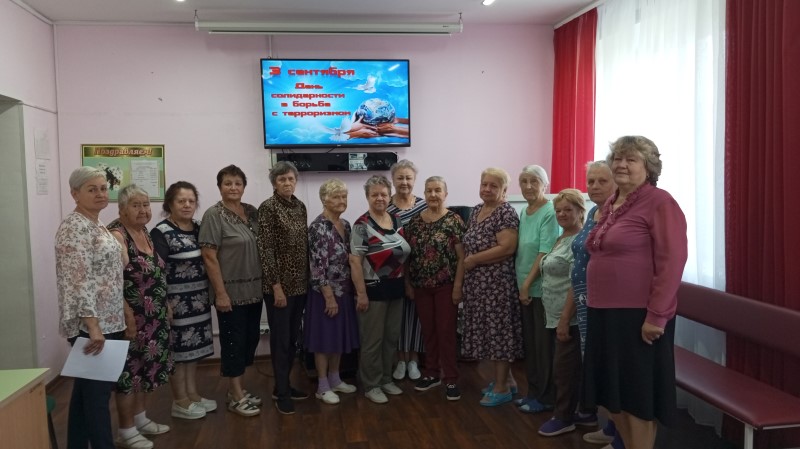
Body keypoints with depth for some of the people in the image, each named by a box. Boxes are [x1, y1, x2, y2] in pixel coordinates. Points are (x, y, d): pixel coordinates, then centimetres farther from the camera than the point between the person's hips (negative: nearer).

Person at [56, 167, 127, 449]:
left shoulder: (96, 225, 14)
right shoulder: (75, 227, -15)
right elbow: (78, 281, -23)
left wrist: (122, 317, 21)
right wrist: (92, 325, -27)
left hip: (107, 322, 10)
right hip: (90, 325, -10)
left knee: (86, 389, 16)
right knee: (98, 390, -2)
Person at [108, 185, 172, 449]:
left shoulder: (145, 232, 10)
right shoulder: (116, 235, -16)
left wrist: (166, 306, 19)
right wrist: (128, 317, -24)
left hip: (154, 318, 9)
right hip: (131, 318, -9)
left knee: (147, 368, 17)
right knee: (130, 371, 0)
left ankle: (140, 419, 32)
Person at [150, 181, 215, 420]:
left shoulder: (199, 228, 9)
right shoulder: (161, 232, -11)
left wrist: (210, 293, 12)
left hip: (199, 299, 7)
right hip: (176, 301, -7)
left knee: (193, 347, 14)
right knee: (178, 349, 2)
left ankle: (192, 394, 26)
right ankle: (180, 401, 14)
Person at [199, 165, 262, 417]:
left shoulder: (252, 211, 8)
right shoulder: (214, 215, -10)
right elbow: (209, 257, -14)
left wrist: (265, 283, 9)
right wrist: (220, 293, -17)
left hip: (253, 289, 7)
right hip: (231, 291, -7)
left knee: (250, 338, 13)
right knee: (233, 341, 3)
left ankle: (236, 388, 29)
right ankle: (236, 397, 15)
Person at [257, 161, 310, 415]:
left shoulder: (300, 206, 9)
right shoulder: (268, 208, -11)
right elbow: (266, 249, -15)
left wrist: (307, 279, 11)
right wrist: (276, 285, -17)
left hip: (300, 282, 7)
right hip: (280, 283, -7)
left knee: (293, 337, 14)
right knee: (281, 339, 2)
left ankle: (283, 385, 27)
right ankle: (282, 393, 14)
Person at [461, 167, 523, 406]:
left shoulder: (506, 212, -13)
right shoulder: (477, 210, 13)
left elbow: (506, 248, -22)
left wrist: (473, 259, -16)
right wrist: (468, 261, 4)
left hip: (497, 282, -8)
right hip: (477, 282, 8)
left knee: (498, 330, 0)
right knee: (487, 329, 14)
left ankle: (502, 388, 11)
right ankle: (502, 377, 29)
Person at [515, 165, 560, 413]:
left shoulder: (550, 213, -14)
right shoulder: (523, 213, 11)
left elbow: (545, 253, -18)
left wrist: (528, 283, -16)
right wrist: (521, 284, 10)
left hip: (542, 288, -8)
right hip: (524, 287, 8)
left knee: (544, 344, 2)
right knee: (529, 342, 14)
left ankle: (546, 397, 15)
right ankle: (533, 391, 27)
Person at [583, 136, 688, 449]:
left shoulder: (660, 202, -11)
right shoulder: (610, 205, 13)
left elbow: (672, 262, -17)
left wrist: (656, 316, -20)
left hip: (638, 315, -8)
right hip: (605, 312, 8)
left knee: (637, 394, 5)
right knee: (612, 390, 16)